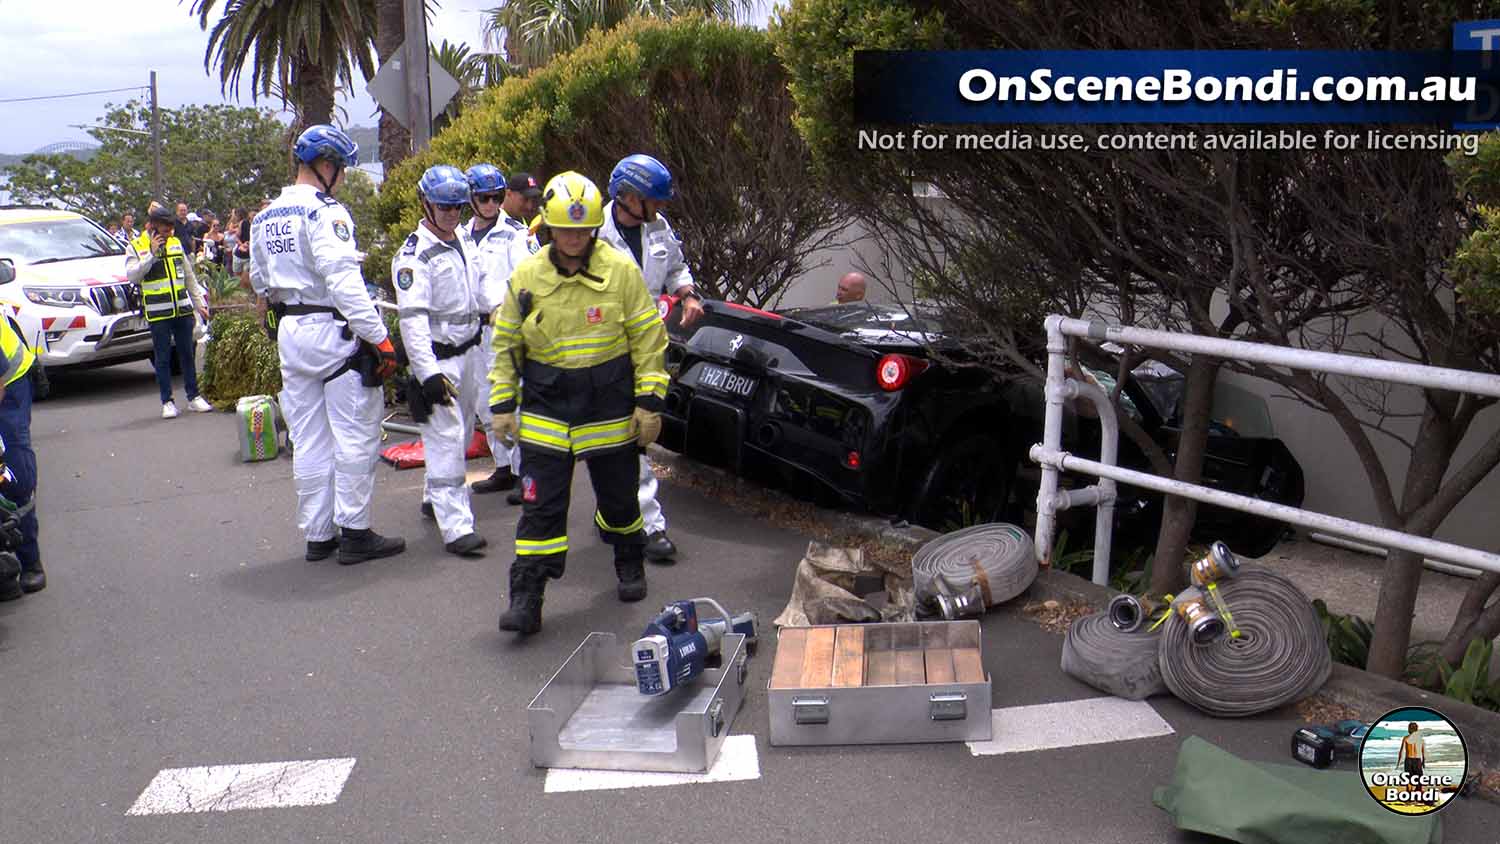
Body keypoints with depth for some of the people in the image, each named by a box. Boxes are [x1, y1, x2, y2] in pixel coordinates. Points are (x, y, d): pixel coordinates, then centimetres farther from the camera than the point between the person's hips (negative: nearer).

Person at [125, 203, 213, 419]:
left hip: (182, 310, 4)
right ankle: (167, 402, 9)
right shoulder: (136, 247, -1)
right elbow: (132, 275, -16)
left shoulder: (176, 243, 11)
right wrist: (152, 254, -19)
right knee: (162, 358, 2)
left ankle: (193, 397, 17)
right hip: (158, 313, -4)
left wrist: (199, 303, 13)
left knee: (187, 354, 9)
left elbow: (189, 276, 16)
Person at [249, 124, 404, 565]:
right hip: (333, 331, -8)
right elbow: (344, 280, -22)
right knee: (355, 437, 0)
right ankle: (355, 533, 3)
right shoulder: (325, 211, -14)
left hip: (289, 333, 8)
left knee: (308, 442, 12)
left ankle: (318, 535, 18)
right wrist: (378, 335, -21)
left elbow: (260, 281, 20)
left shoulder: (265, 218, 13)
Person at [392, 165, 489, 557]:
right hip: (438, 359, -8)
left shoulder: (465, 239, 9)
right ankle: (456, 526, -9)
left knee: (462, 433, 19)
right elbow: (413, 319, -23)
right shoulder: (415, 255, -16)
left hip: (470, 352, 8)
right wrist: (428, 373, -30)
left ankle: (435, 496, 38)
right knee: (445, 440, -10)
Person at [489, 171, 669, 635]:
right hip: (545, 402, 1)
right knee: (540, 503, -4)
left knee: (618, 494, 14)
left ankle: (629, 563, 41)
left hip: (610, 403, 0)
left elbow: (648, 337, -2)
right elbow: (506, 344, 7)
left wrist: (649, 400, -6)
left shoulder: (621, 270, -7)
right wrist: (502, 404, 4)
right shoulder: (526, 276, -2)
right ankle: (526, 597, 2)